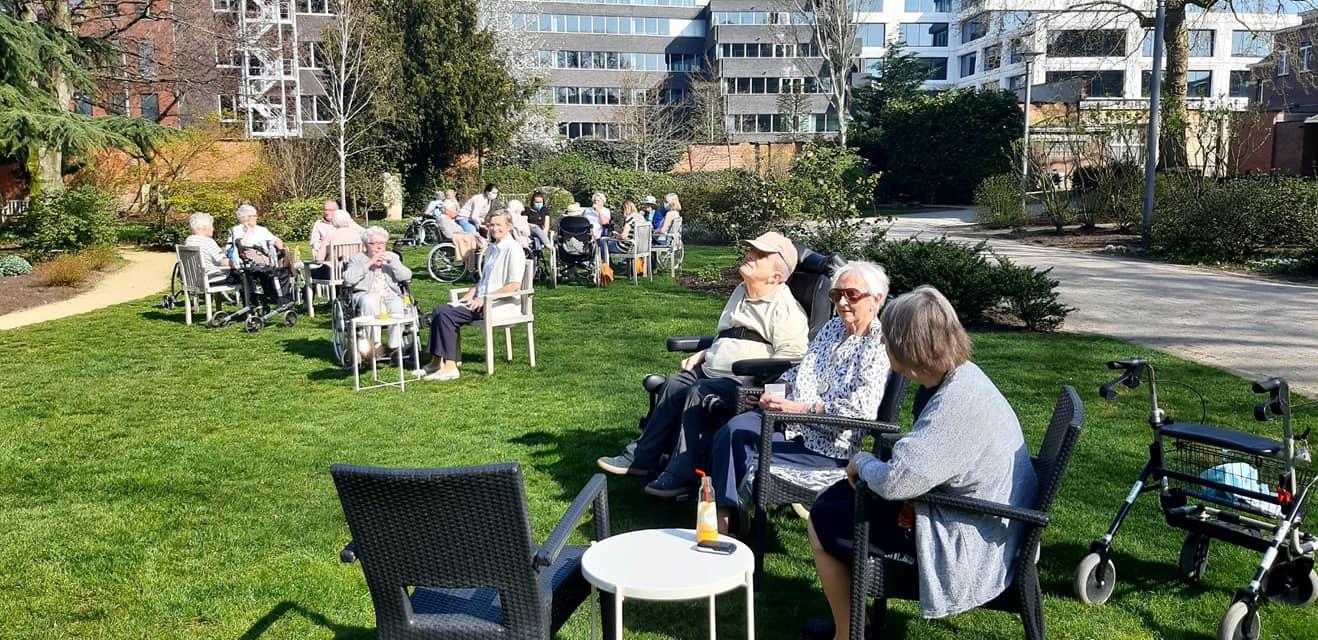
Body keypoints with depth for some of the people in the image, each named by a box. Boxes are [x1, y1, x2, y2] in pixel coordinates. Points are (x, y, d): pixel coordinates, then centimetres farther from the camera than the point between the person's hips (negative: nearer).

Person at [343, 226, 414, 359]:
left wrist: (391, 262, -4)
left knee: (397, 305, -35)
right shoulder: (358, 258, 18)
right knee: (369, 303, -38)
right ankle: (375, 346, -35)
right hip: (366, 294, -1)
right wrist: (369, 264, -4)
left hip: (390, 294, 1)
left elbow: (406, 276, 6)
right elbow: (348, 279, -2)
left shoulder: (392, 257, 23)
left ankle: (395, 347, -33)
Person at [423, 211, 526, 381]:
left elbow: (514, 286, -18)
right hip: (483, 301, 9)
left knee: (446, 315, -20)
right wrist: (473, 291, 9)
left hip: (500, 305, -9)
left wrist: (485, 299, -18)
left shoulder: (513, 249, -10)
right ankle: (437, 361, -1)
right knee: (440, 311, -2)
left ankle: (450, 367, -19)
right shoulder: (492, 248, 19)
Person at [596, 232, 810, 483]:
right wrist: (702, 355, 19)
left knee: (699, 393, -27)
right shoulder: (741, 292, 20)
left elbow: (791, 353, -21)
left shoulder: (784, 307, -9)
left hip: (743, 382, -9)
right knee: (675, 384, -5)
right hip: (712, 370, 9)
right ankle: (641, 457, 1)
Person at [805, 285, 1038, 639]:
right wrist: (871, 466, -5)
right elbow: (919, 455, 13)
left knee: (822, 523, 1)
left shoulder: (958, 404, -32)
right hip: (956, 504, 10)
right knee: (833, 498, 17)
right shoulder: (957, 375, -1)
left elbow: (894, 481, -33)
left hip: (967, 538, -10)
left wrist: (862, 462, -12)